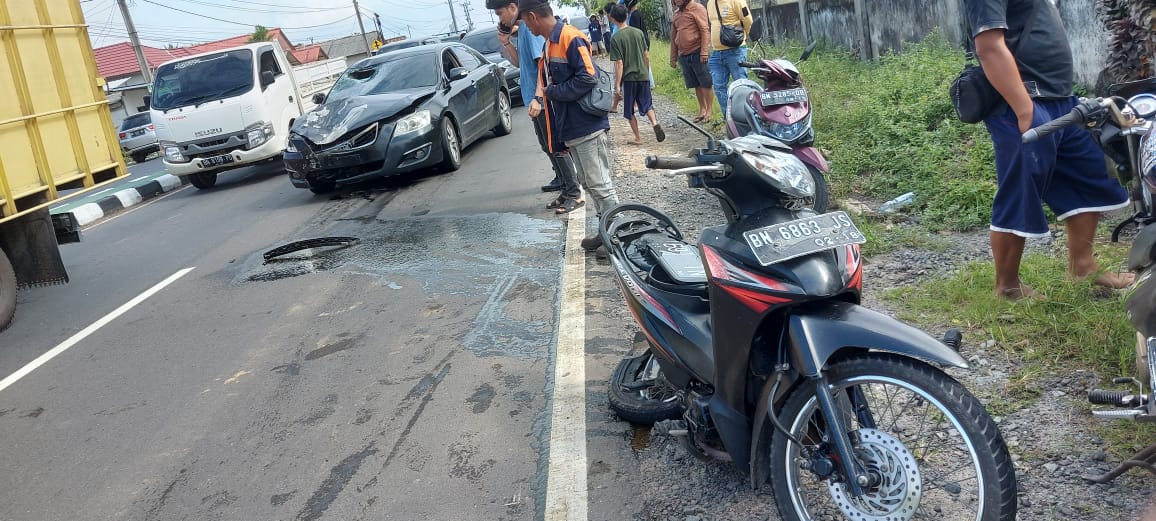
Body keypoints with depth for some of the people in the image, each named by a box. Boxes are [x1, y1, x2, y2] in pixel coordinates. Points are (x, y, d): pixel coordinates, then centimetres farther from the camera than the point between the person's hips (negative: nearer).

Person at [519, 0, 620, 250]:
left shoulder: (571, 38, -15)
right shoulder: (549, 43, 15)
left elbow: (588, 77, -23)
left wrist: (553, 92, -14)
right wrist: (539, 98, 2)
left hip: (586, 126, -10)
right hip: (570, 127, 10)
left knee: (599, 183, -5)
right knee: (588, 182, 15)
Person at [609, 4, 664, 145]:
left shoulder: (615, 38, -11)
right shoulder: (638, 32, 2)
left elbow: (619, 63, -14)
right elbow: (647, 55, 7)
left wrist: (617, 84, -10)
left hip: (628, 78, -4)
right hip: (643, 76, 4)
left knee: (630, 111, 10)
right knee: (647, 105, 15)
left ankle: (638, 138, 14)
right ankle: (655, 122, -12)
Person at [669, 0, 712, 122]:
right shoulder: (676, 14, 18)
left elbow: (705, 30, -12)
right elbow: (673, 38, 22)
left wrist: (704, 52, -19)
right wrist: (673, 58, 19)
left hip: (697, 54, -6)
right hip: (683, 56, 6)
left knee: (705, 83, -2)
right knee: (696, 85, 11)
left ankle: (709, 110, 4)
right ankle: (702, 109, 20)